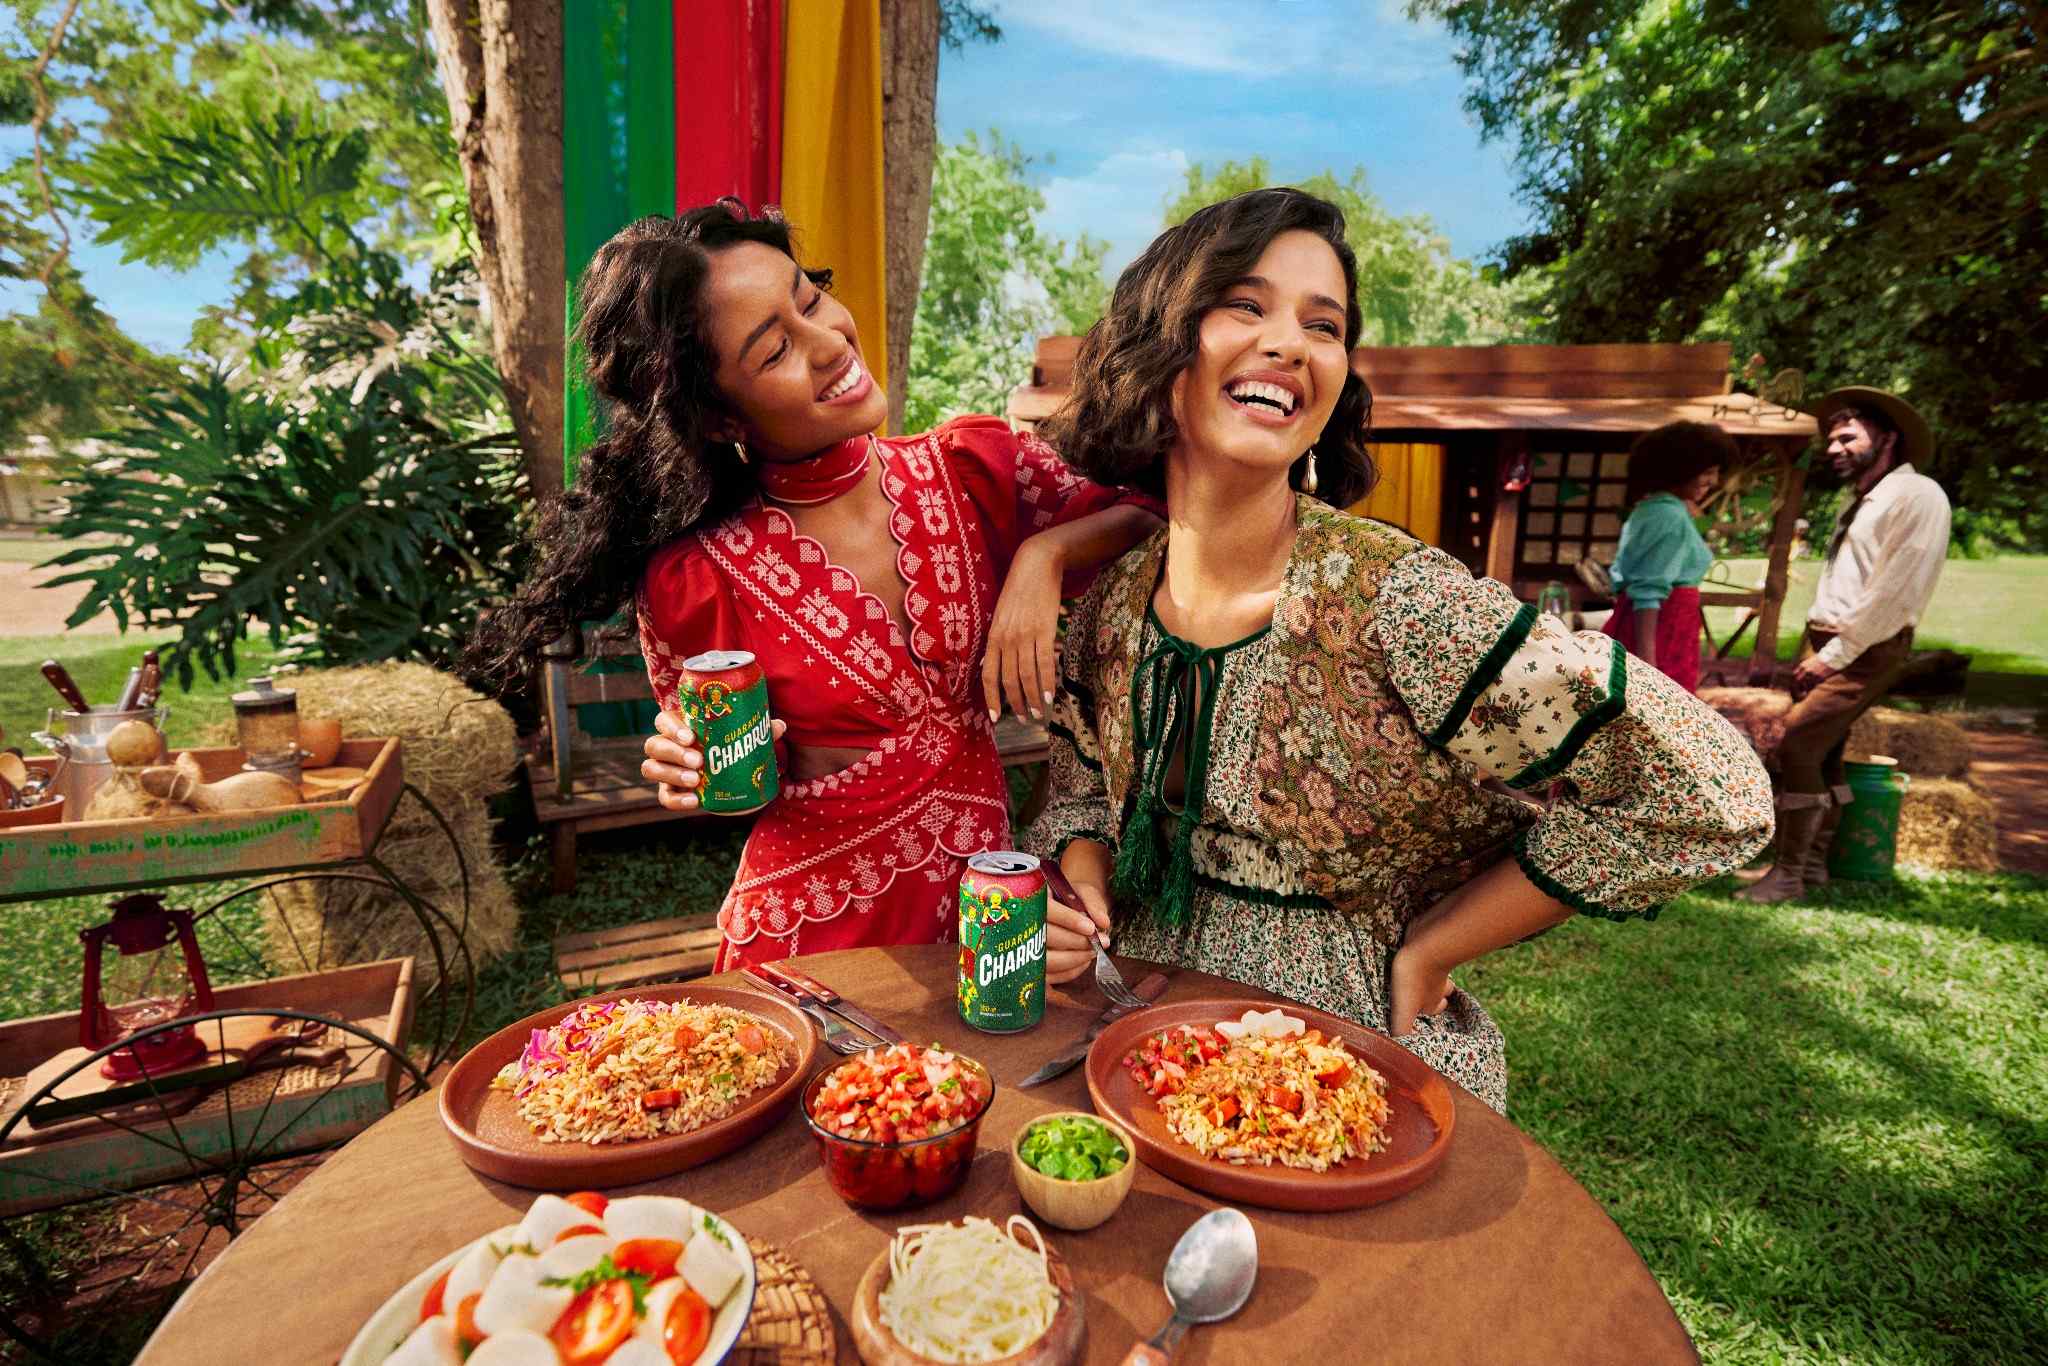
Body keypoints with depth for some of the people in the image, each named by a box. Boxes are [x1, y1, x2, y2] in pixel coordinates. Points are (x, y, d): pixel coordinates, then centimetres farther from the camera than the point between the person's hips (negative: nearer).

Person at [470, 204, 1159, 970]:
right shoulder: (696, 577, -16)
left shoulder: (974, 467, -10)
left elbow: (1153, 516, -3)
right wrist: (695, 768, -24)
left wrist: (1043, 553, -19)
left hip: (984, 904, 4)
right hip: (812, 930, -3)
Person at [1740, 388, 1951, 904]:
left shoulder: (1916, 495, -9)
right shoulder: (1859, 501, 19)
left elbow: (1895, 591, -16)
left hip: (1866, 651, -9)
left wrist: (1835, 655, -15)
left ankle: (1790, 875, -10)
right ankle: (1814, 865, 19)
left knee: (1798, 745, -17)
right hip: (1822, 644, 9)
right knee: (1822, 753, 10)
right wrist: (1813, 649, 9)